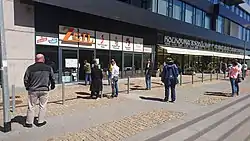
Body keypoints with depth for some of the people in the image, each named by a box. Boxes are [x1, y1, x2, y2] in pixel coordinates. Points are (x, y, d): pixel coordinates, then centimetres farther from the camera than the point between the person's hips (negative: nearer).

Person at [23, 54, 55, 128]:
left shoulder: (30, 68, -3)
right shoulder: (48, 68, 0)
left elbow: (26, 79, 2)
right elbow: (53, 79, 7)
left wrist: (27, 87, 18)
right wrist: (52, 86, 22)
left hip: (33, 90, 0)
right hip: (44, 90, 0)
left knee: (31, 107, 11)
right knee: (42, 106, 11)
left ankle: (29, 123, 19)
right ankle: (40, 122, 18)